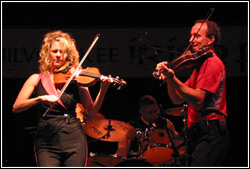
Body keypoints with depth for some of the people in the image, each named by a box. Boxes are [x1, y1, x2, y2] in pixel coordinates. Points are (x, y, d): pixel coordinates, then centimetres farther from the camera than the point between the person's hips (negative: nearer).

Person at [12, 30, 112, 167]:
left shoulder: (75, 79, 7)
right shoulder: (37, 79, 8)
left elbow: (91, 111, 2)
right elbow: (16, 107, -1)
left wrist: (103, 90, -14)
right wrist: (40, 98, -17)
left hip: (74, 140, 1)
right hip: (47, 142, 0)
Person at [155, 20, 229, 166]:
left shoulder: (213, 63, -7)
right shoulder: (201, 64, 24)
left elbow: (197, 100, -19)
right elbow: (178, 99, 18)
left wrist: (173, 78, -25)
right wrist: (168, 79, 0)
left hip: (210, 135, -10)